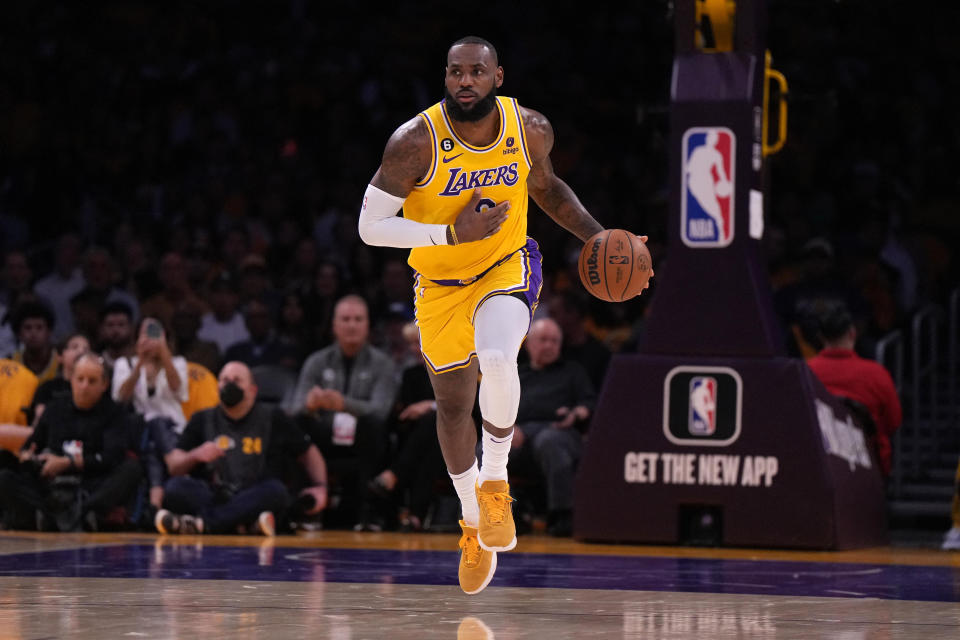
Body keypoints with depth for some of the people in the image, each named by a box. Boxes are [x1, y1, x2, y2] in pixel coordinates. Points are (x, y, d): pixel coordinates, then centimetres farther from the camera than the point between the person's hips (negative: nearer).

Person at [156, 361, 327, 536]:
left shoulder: (273, 420, 15)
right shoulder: (202, 420, 17)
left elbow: (308, 453, 20)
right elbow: (173, 466, 10)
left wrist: (320, 486, 3)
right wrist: (195, 455, -11)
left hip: (252, 501, -1)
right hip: (210, 498, 1)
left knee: (275, 490, -34)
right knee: (175, 487, -28)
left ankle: (202, 522, -44)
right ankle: (251, 522, -42)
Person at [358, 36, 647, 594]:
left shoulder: (531, 129, -13)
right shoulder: (416, 141, -24)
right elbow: (371, 226, -20)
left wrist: (598, 238, -1)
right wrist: (453, 233, -28)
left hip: (507, 269, 0)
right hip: (441, 284, 0)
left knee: (496, 360, -32)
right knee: (454, 408, 13)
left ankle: (495, 479, -8)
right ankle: (474, 525, 37)